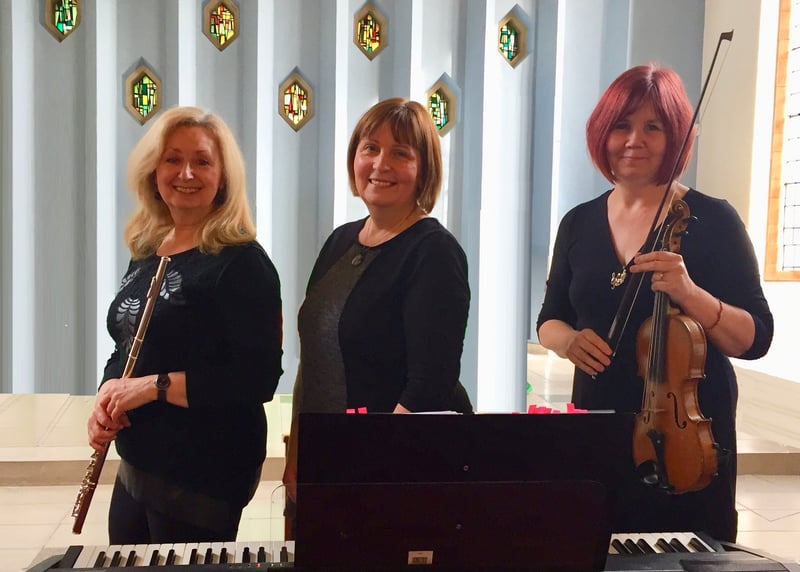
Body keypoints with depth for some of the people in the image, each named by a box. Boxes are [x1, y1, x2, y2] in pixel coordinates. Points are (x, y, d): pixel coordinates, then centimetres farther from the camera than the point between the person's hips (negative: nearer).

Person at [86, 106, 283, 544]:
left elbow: (258, 378, -21)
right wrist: (107, 395, -2)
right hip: (136, 467, 8)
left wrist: (153, 386, -21)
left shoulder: (241, 262, -15)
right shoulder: (146, 254, 8)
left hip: (204, 474, -8)